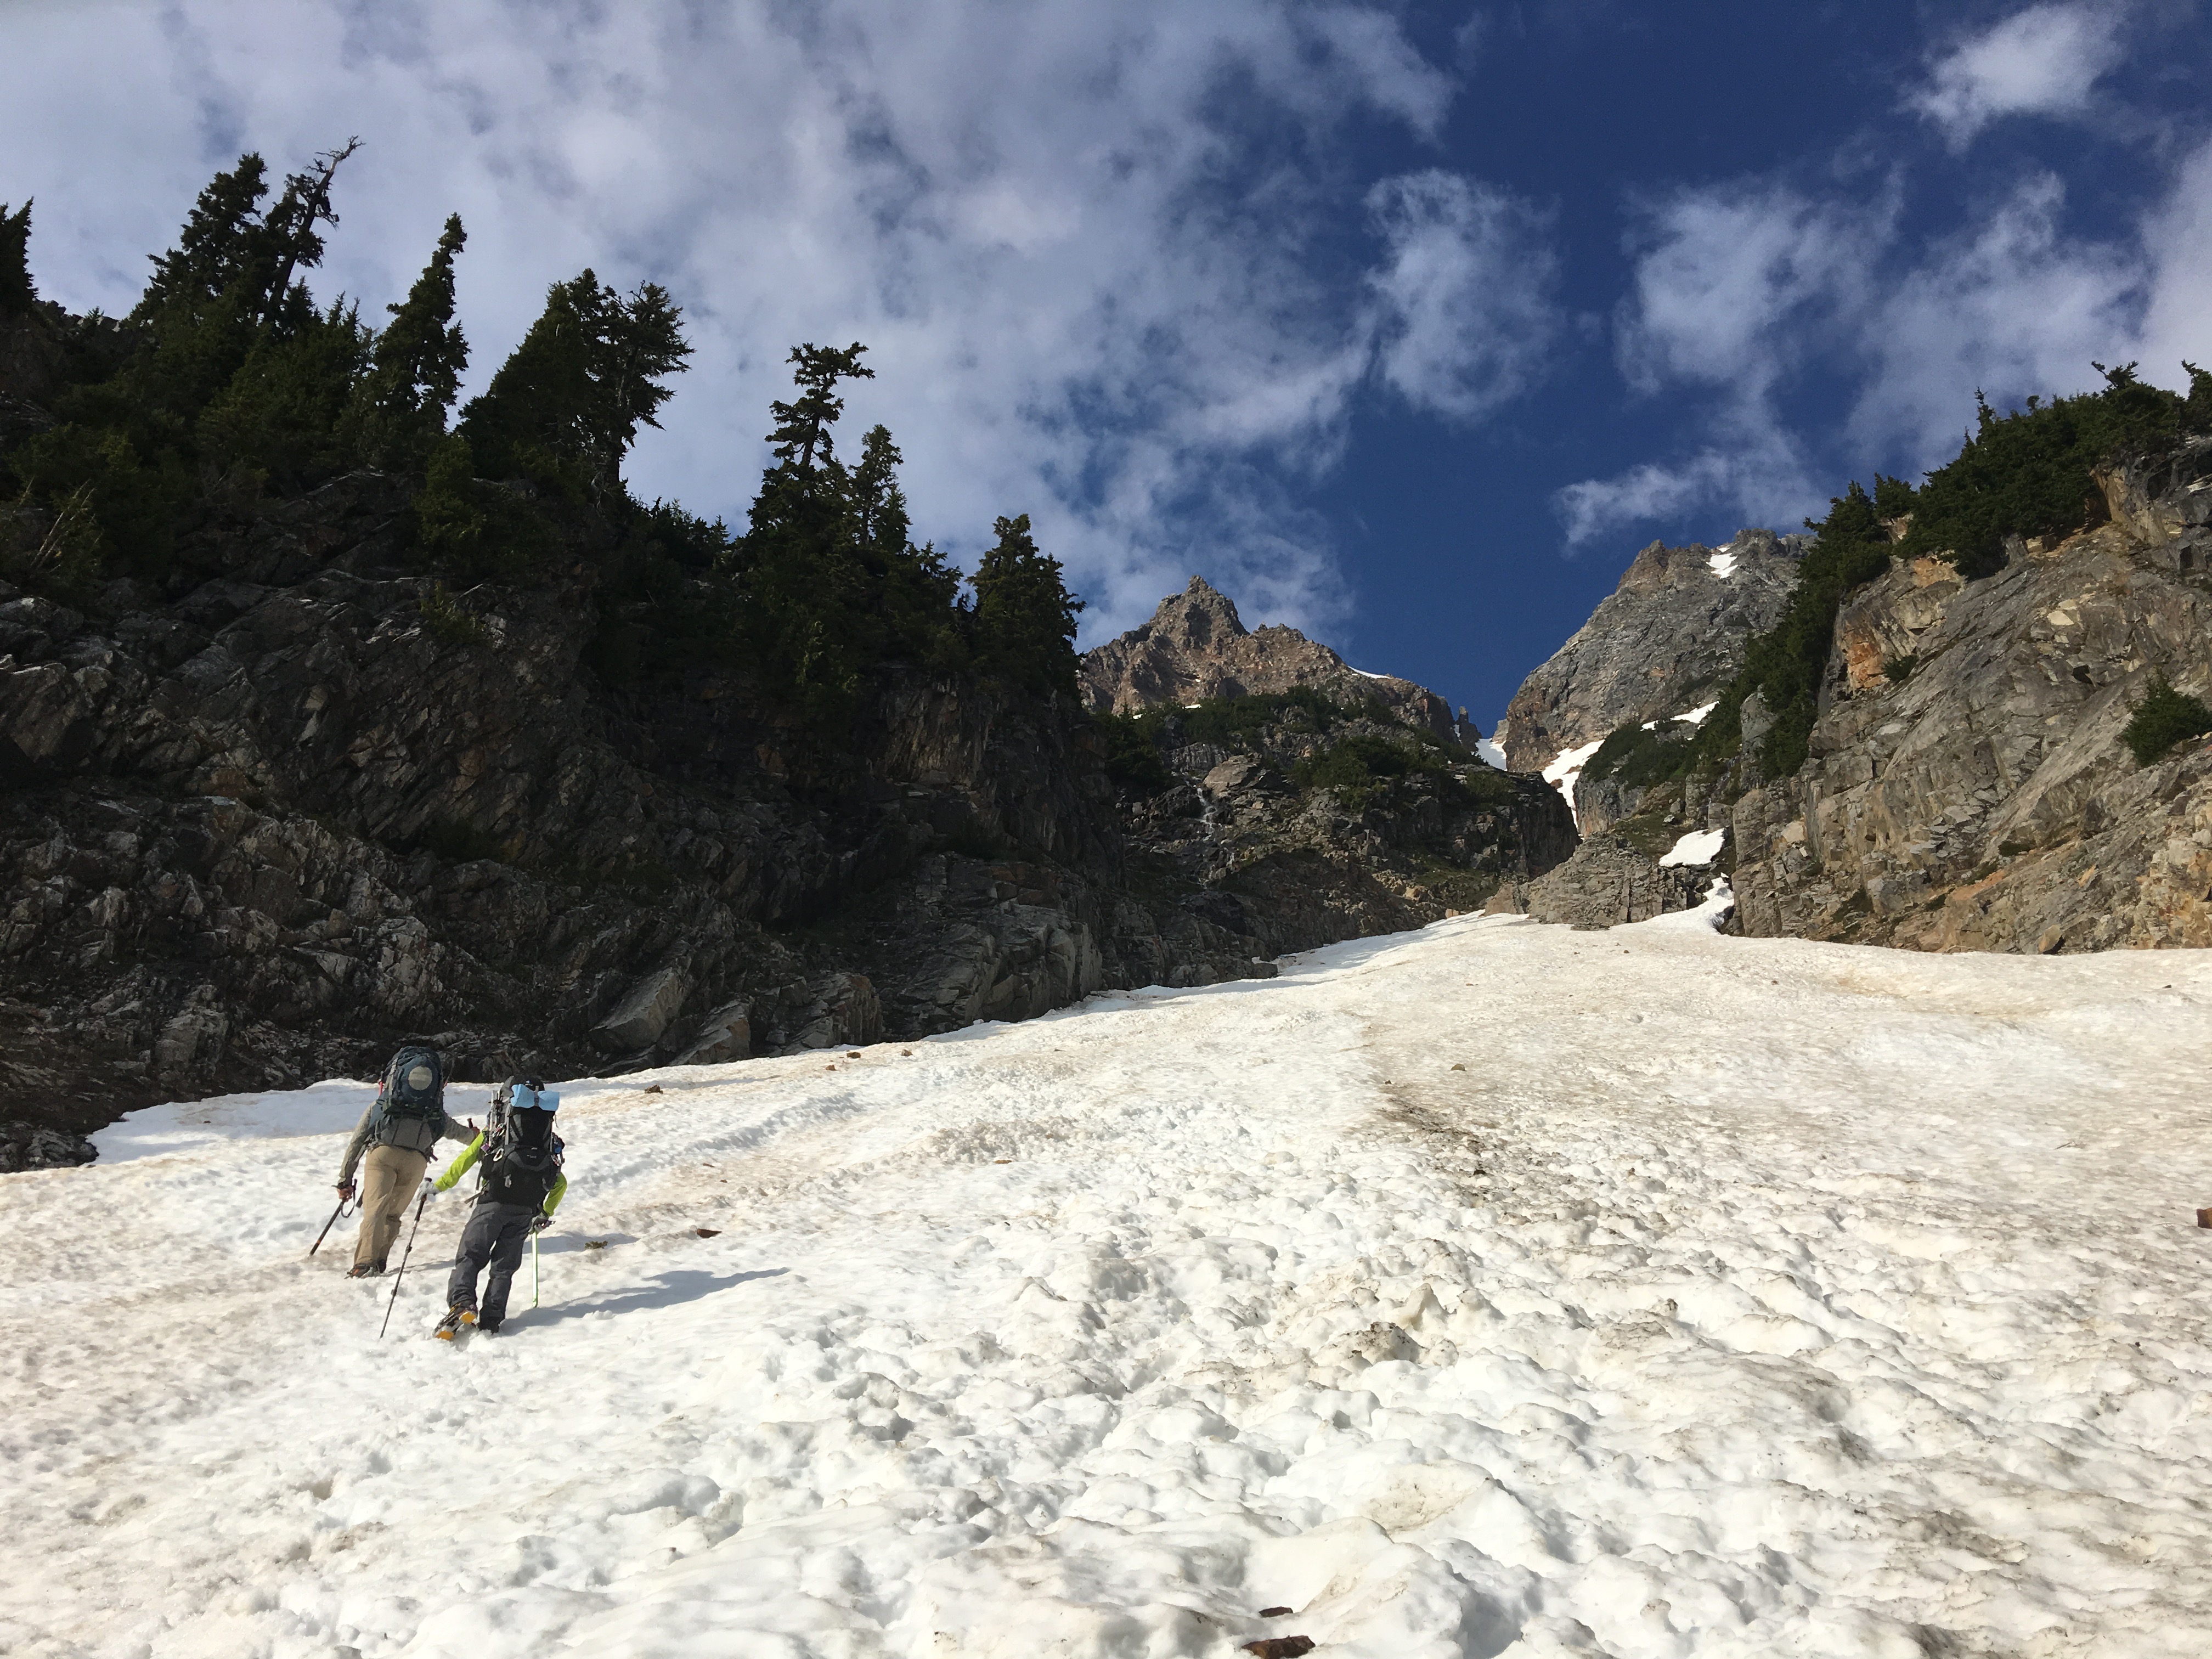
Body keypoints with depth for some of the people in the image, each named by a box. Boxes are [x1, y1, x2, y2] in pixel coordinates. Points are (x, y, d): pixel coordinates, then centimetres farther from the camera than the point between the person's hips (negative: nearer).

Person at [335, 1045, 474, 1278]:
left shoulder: (377, 1107, 32)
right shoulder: (436, 1115, 33)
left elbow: (355, 1143, 30)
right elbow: (457, 1132, 50)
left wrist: (344, 1180, 35)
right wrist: (474, 1136, 73)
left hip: (384, 1152, -1)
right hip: (416, 1159, 1)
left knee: (374, 1209, -11)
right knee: (393, 1214, 14)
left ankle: (365, 1263, -29)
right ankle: (378, 1262, 0)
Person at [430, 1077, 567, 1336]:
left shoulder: (492, 1133, 16)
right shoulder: (548, 1143, 26)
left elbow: (464, 1162, 15)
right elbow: (560, 1184, 28)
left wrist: (438, 1186, 27)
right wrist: (546, 1214, 38)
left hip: (494, 1202, -3)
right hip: (525, 1211, 3)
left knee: (470, 1256, 1)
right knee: (504, 1266, 9)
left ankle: (462, 1303, -21)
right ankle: (491, 1320, -1)